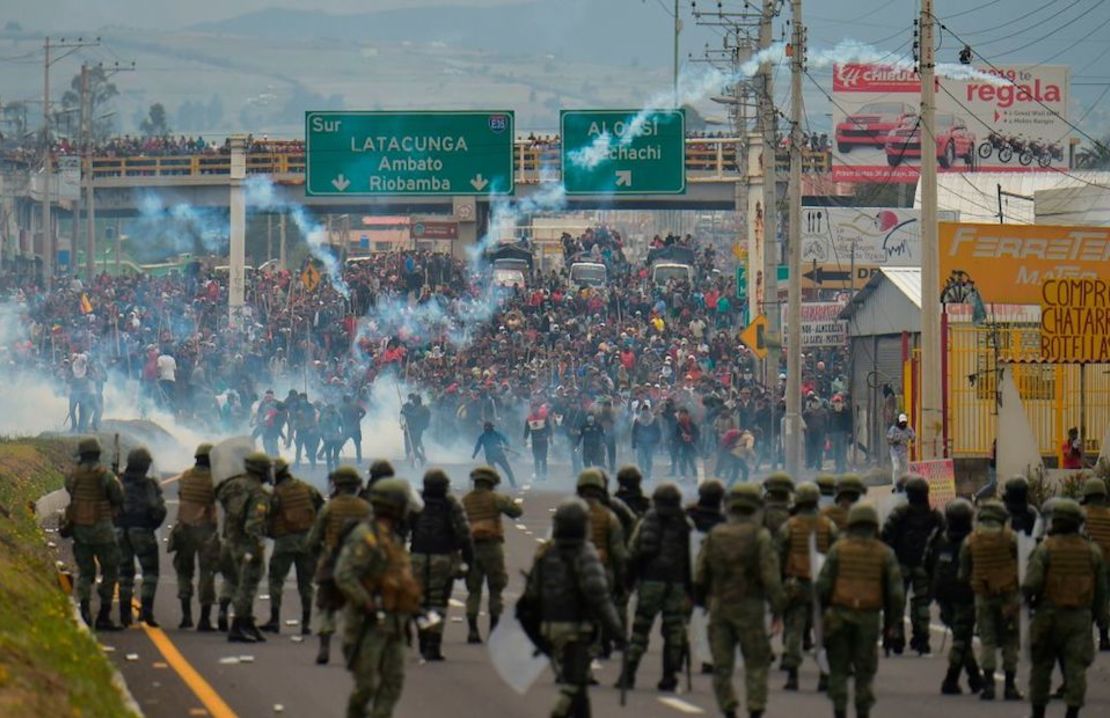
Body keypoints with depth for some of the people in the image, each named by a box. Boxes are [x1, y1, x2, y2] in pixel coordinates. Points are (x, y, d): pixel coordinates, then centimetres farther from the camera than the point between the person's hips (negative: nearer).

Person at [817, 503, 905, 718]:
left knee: (838, 668, 7)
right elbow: (896, 591, 2)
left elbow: (823, 585, -2)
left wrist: (821, 612, 9)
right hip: (869, 618, 1)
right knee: (865, 669, 9)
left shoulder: (838, 549, 2)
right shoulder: (884, 553, 4)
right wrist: (891, 623, 11)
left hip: (839, 614, -1)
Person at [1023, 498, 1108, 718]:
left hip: (1049, 615, -1)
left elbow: (1031, 584, -16)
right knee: (1076, 667, 0)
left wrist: (1030, 599, 5)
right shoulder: (1092, 551, 3)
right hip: (1080, 617, 1)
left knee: (1042, 666, 13)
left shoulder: (1045, 549, -8)